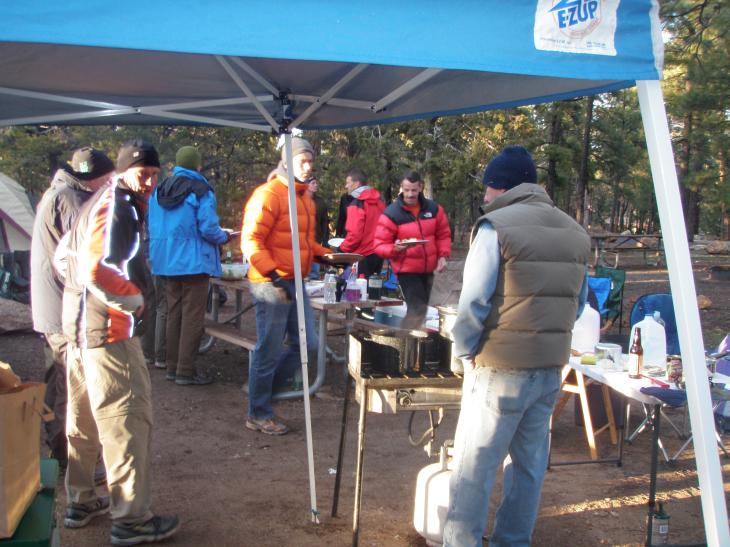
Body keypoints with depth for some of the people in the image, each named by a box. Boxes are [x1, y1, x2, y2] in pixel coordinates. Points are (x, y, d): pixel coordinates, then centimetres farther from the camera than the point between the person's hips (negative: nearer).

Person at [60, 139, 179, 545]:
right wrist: (135, 299, -17)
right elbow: (96, 271, -29)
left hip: (81, 326, 11)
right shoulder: (119, 207, -16)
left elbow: (66, 256, 24)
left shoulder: (99, 203, 15)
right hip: (109, 332, -11)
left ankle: (81, 501, 31)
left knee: (84, 418, 18)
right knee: (128, 419, -4)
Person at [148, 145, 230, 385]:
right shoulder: (201, 191, -11)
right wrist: (225, 237, 4)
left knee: (174, 314, 15)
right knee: (192, 317, -1)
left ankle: (172, 366, 21)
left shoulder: (159, 191, 8)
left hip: (166, 261, 7)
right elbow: (208, 229, -15)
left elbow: (153, 228, 11)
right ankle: (185, 371, 1)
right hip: (193, 262, -7)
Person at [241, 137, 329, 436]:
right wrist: (273, 276, -24)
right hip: (271, 285, -9)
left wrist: (326, 254, 11)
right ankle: (259, 415, 15)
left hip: (294, 284, 9)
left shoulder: (304, 197, 16)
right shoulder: (268, 194, -13)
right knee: (269, 351, 0)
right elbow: (251, 241, -18)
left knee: (307, 343, 12)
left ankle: (263, 386, 30)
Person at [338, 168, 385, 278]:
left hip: (362, 255, -8)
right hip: (378, 254, 8)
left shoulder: (356, 205, -14)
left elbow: (355, 234, -20)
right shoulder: (379, 202, 9)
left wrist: (342, 249, -7)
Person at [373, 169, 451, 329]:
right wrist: (395, 248, -30)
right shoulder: (390, 214, -12)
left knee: (421, 307, 14)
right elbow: (380, 245, -10)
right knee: (418, 309, -14)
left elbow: (443, 235, 11)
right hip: (406, 270, -6)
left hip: (428, 269, 6)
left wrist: (442, 255, -3)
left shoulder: (433, 208, 1)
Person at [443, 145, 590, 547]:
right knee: (529, 464, 16)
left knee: (474, 466, 3)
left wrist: (465, 351, -2)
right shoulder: (575, 232, 9)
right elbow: (577, 304, 12)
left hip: (500, 368, -6)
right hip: (552, 368, 7)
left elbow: (473, 302, -15)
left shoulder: (496, 226, -11)